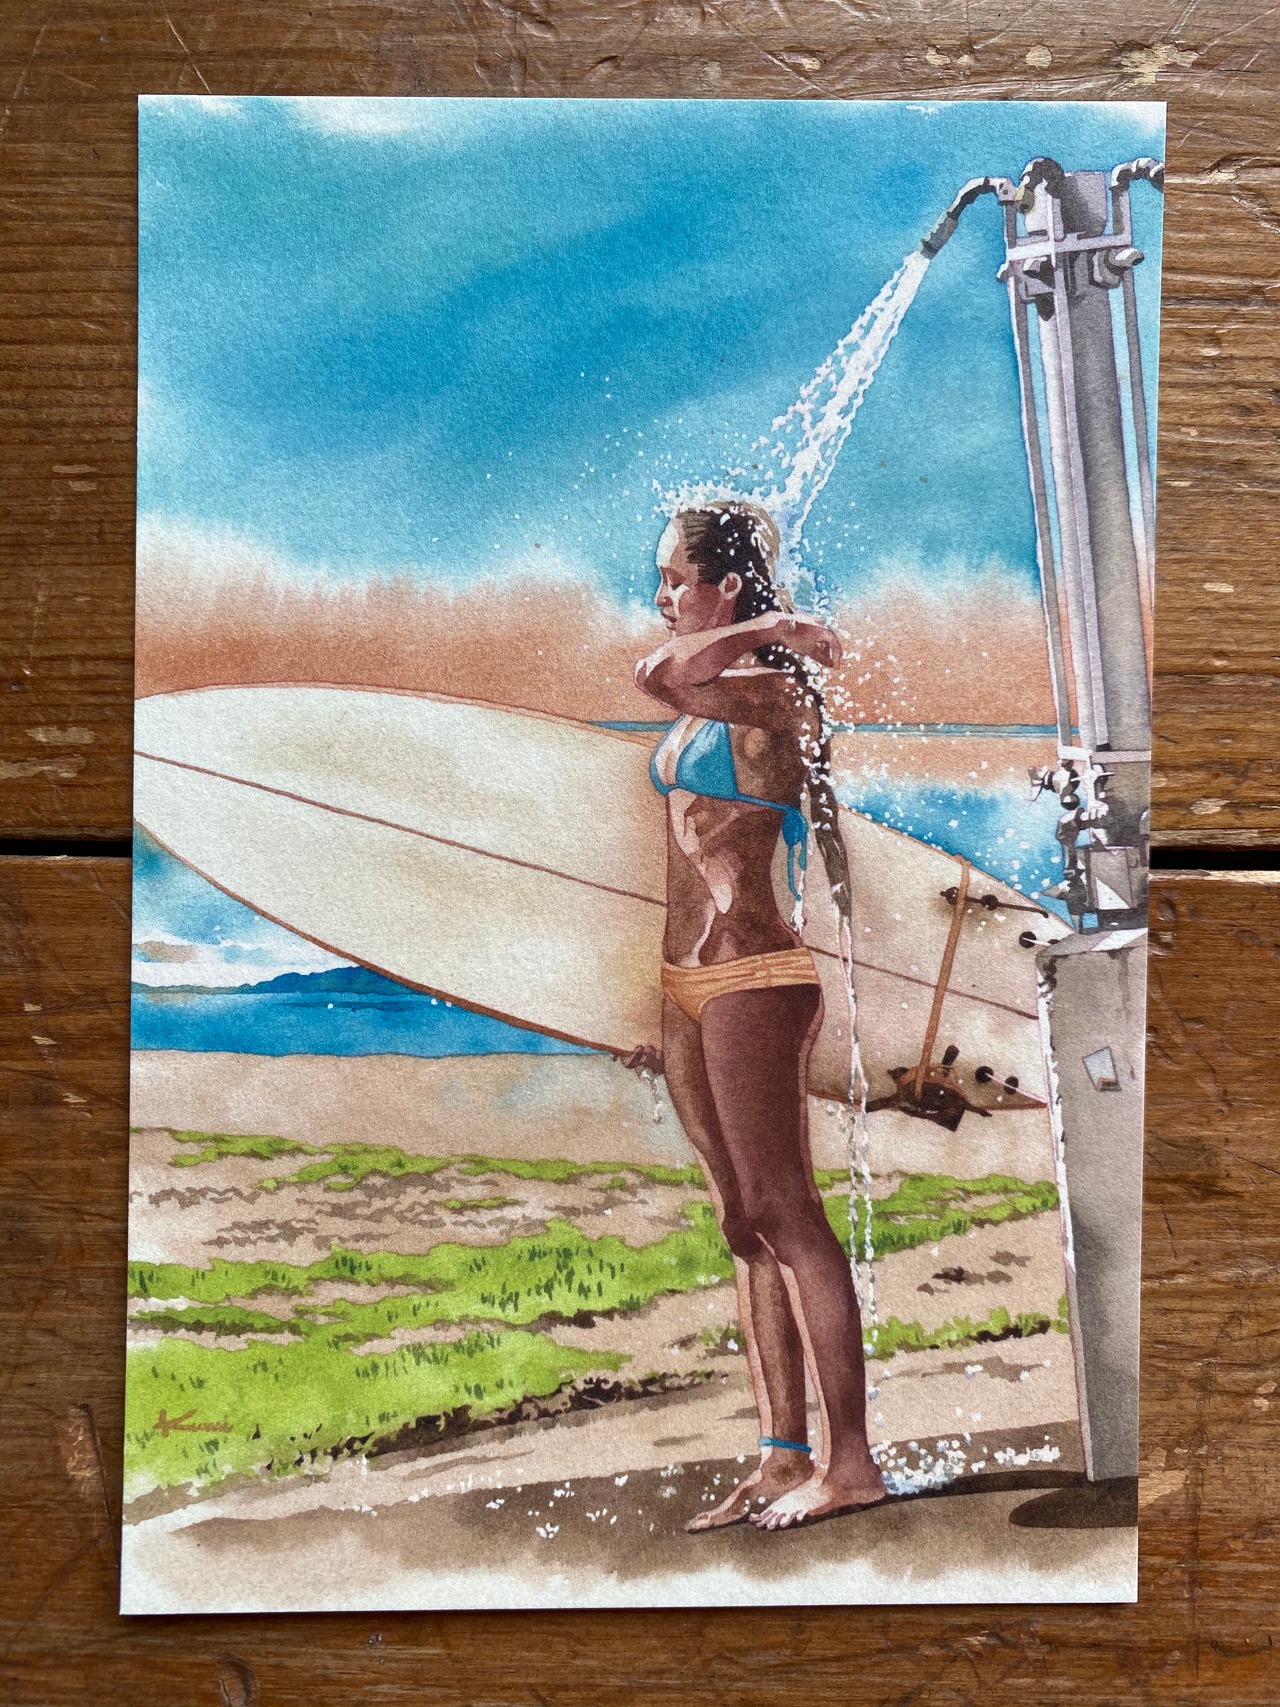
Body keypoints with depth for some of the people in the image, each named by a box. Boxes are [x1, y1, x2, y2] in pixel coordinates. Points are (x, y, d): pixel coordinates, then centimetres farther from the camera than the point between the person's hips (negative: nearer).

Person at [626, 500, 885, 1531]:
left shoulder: (769, 691, -10)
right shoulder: (709, 700, 17)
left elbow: (656, 674, -28)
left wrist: (772, 628, -11)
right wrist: (662, 990, 21)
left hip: (750, 976, -9)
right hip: (688, 983, 9)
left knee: (783, 1214, -5)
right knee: (745, 1226, 11)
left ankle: (849, 1460, 6)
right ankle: (783, 1457, 20)